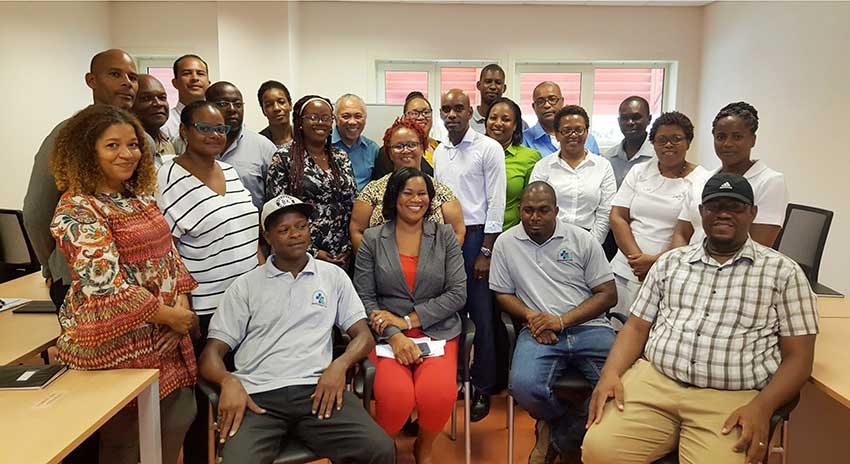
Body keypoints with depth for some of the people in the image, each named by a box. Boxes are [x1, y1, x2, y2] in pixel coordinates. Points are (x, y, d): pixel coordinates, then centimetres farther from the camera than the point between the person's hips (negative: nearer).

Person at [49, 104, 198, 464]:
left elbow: (168, 251, 12)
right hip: (115, 342, -7)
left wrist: (181, 300, -3)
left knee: (179, 417, 14)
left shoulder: (142, 195, 8)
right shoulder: (77, 209, -17)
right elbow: (105, 283, -24)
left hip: (166, 333, 7)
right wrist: (167, 315, -17)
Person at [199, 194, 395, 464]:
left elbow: (364, 336, 12)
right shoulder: (246, 286, 12)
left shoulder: (333, 276, 15)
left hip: (317, 390, 1)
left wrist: (339, 365, -9)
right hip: (257, 395, 0)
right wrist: (229, 381, -15)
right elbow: (212, 352, 9)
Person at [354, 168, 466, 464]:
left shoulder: (445, 236, 8)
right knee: (396, 397, -28)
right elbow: (364, 297, 1)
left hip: (437, 332, 1)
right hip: (387, 334, 0)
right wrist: (394, 336, -15)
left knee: (439, 395, -28)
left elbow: (457, 293, 0)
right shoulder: (372, 239, 6)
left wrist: (407, 320, -9)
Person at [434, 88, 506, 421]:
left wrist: (486, 252, -12)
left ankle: (483, 389, 14)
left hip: (475, 235, -5)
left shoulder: (488, 148, -4)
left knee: (481, 316, 0)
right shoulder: (439, 152, 13)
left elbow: (496, 203, -8)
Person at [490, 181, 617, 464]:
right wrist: (531, 316, -7)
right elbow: (503, 294, 14)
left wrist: (563, 320, -8)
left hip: (588, 327, 1)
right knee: (524, 386, -30)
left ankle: (559, 438, 2)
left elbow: (608, 294, 4)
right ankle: (572, 440, 6)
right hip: (539, 331, 0)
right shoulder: (506, 243, 9)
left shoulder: (582, 240, 6)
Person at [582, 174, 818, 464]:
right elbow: (637, 327, 14)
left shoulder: (783, 272, 7)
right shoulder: (670, 262, 14)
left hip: (731, 398, -1)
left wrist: (761, 408, -12)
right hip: (653, 381, 2)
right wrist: (610, 373, -4)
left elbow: (798, 357, 4)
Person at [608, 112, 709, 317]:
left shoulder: (702, 181, 0)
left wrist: (655, 261, -16)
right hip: (625, 271, 3)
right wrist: (638, 258, -9)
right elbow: (617, 218, 3)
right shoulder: (639, 172, 11)